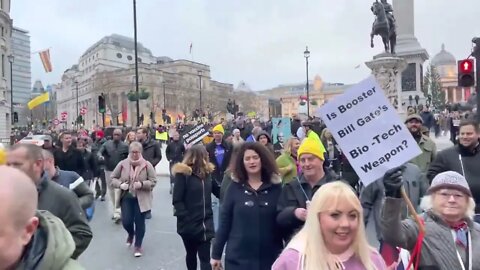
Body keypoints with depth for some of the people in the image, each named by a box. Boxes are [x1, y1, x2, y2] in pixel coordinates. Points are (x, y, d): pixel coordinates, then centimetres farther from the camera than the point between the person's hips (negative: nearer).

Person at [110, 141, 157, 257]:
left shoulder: (147, 165, -8)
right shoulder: (122, 164, -2)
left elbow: (153, 181, -7)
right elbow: (113, 178, 6)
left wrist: (142, 184, -23)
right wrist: (120, 184, -14)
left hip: (141, 199, -2)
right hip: (126, 197, 2)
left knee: (139, 222, 4)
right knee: (126, 221, -1)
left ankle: (138, 246, 23)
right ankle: (131, 234, 37)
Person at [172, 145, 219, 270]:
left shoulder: (207, 172, 3)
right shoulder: (183, 173, -11)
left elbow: (219, 192, 5)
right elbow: (177, 201, -13)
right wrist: (185, 218, -18)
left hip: (205, 223, 3)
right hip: (189, 224, -3)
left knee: (205, 257, -1)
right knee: (191, 254, 19)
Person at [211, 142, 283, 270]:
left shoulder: (276, 187, -1)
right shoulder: (235, 187, -3)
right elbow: (225, 222, 0)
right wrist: (216, 254, 2)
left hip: (269, 258, 1)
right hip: (238, 258, -1)